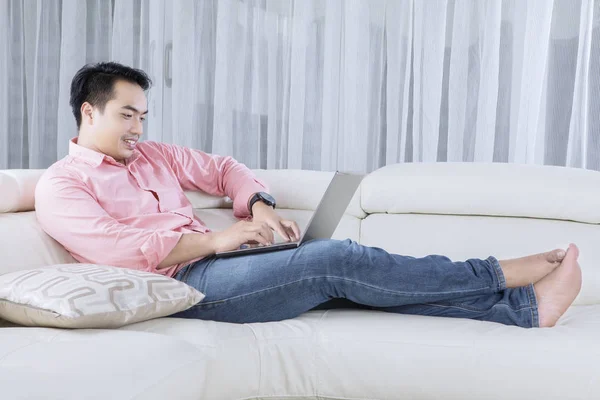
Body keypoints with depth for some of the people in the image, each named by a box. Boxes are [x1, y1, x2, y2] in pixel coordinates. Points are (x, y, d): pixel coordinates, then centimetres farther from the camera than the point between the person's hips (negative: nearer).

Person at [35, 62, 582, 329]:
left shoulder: (152, 154, 20)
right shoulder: (59, 185, -1)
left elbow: (223, 168, 24)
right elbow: (118, 246, -15)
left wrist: (259, 204, 2)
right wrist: (216, 239, -16)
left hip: (215, 261, 7)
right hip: (183, 285, -7)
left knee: (339, 265, -13)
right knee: (338, 261, -21)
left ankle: (526, 307, -16)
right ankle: (501, 274, -11)